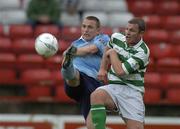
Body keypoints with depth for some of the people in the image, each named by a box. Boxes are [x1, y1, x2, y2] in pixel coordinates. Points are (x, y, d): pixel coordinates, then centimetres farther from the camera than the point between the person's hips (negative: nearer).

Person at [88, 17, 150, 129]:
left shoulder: (142, 52, -13)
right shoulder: (116, 37, 4)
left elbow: (120, 71, -20)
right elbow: (108, 49, 30)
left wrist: (113, 53, -6)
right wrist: (103, 68, 17)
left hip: (132, 92, -3)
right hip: (113, 87, 3)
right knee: (96, 95, -33)